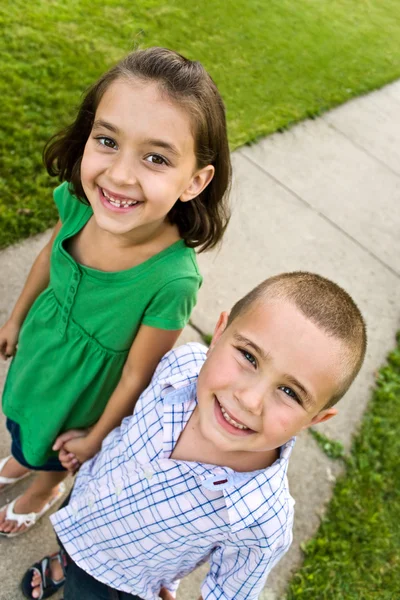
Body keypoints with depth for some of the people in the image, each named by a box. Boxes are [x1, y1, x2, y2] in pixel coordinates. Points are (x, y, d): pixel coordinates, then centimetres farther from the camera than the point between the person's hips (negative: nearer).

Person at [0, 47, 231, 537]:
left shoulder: (171, 280, -41)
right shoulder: (77, 200, -28)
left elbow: (137, 375, -24)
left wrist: (96, 438, -8)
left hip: (82, 388, -4)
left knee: (54, 447, 29)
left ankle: (44, 489, 66)